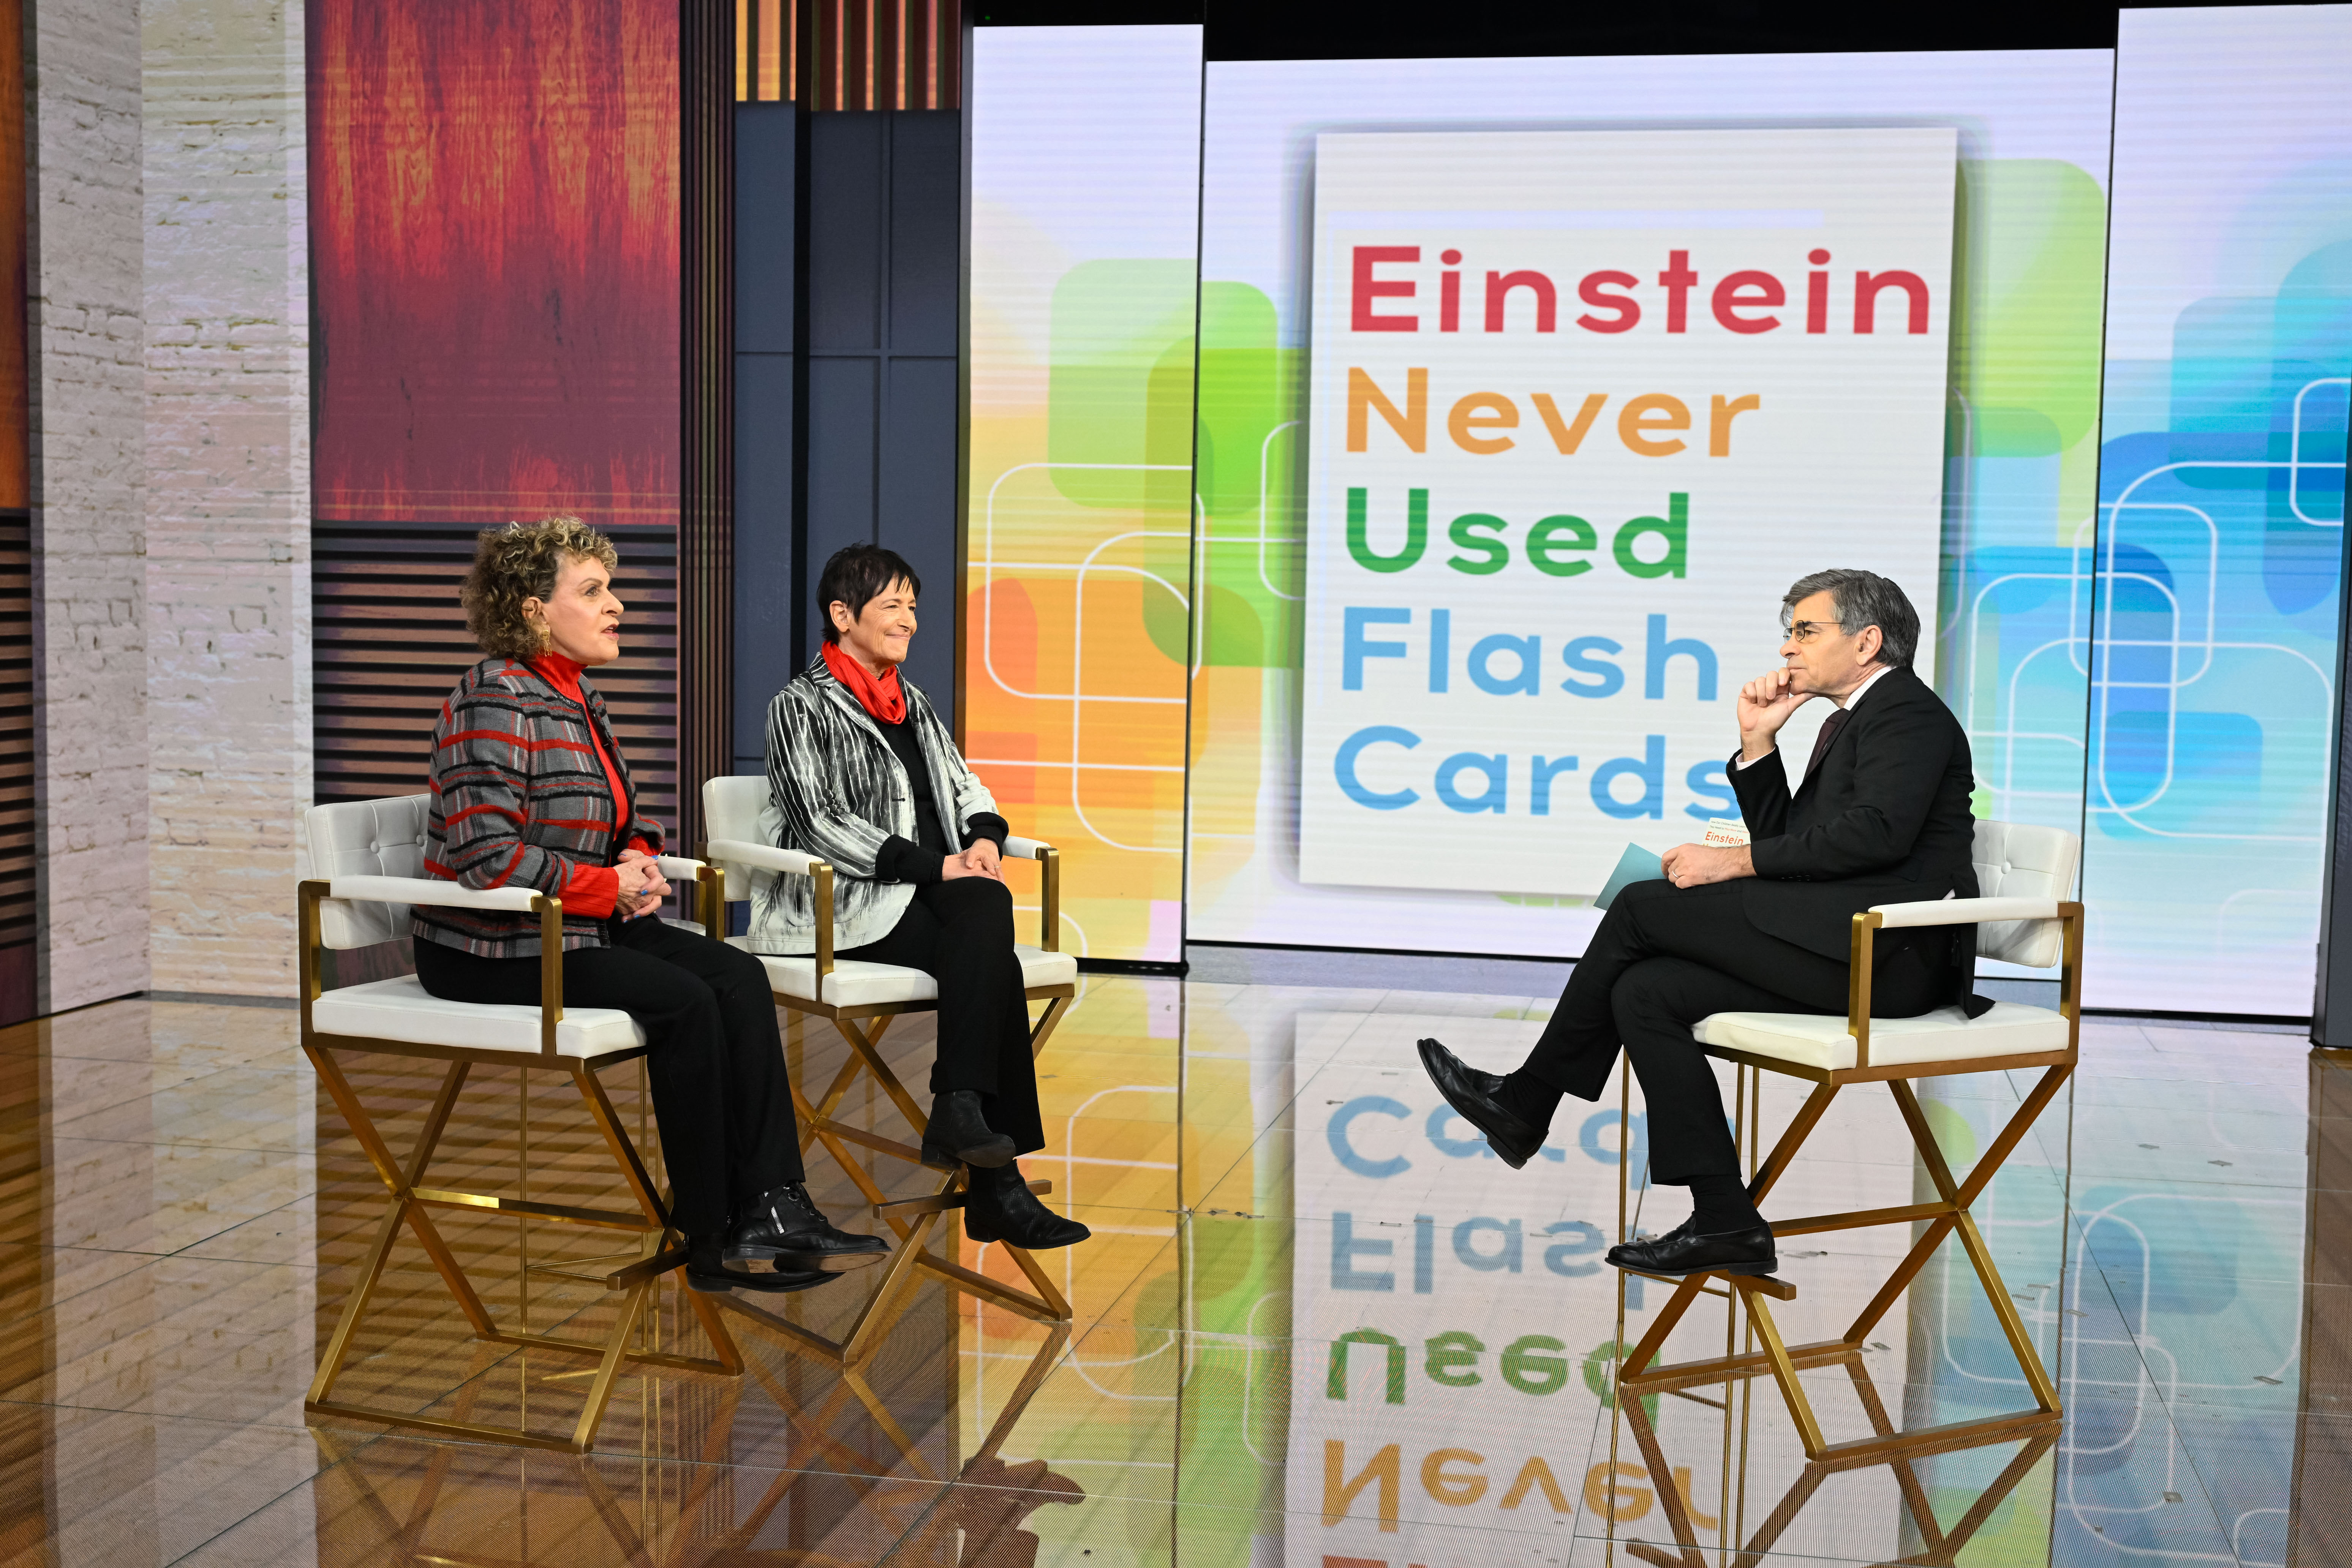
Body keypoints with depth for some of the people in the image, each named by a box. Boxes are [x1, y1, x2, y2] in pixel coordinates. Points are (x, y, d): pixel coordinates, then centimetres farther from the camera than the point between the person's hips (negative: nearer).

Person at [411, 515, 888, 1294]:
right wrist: (609, 887, -17)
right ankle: (713, 1242, -13)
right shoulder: (497, 700, -15)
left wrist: (639, 859, 3)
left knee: (739, 976, -11)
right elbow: (486, 856, -25)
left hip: (581, 927, 9)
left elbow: (611, 826, 26)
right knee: (684, 1002, -24)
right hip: (492, 951, -9)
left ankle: (773, 1211, -18)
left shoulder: (579, 696, 14)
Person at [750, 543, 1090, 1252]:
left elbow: (964, 786, 22)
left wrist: (984, 837, -3)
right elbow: (818, 822, -11)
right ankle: (998, 1187, -27)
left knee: (989, 904, -30)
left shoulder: (912, 701, 23)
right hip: (849, 902, -6)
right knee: (996, 966, -28)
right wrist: (933, 865, -18)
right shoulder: (801, 706, 0)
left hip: (929, 889, 6)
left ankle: (959, 1114, -30)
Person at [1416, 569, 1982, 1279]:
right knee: (1643, 993, -5)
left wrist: (1735, 862, -15)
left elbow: (1876, 833, -20)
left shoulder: (1910, 711, -4)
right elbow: (1786, 841, 21)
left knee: (1642, 906, -12)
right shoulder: (1848, 721, 26)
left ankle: (1526, 1103, -1)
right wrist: (1757, 742, 10)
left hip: (1887, 955, -10)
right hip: (1845, 950, 10)